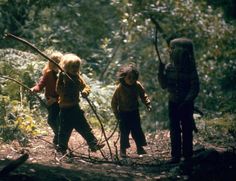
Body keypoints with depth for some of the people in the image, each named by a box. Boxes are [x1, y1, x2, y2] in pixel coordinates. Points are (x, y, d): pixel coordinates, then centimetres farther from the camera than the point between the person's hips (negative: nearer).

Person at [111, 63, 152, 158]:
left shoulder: (137, 85, -9)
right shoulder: (120, 88, -17)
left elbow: (143, 95, 5)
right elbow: (114, 101, -8)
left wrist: (148, 104, -9)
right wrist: (116, 113, -9)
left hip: (134, 112, 3)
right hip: (124, 113, -3)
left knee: (137, 130, 7)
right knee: (124, 132, -2)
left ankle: (140, 147, 19)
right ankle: (123, 149, 9)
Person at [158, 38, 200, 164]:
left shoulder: (190, 69, -11)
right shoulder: (169, 67, 0)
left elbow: (195, 88, -10)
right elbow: (164, 85, 2)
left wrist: (187, 101, -19)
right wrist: (161, 72, -12)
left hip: (186, 104, -4)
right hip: (173, 103, 4)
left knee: (187, 130, 1)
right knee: (174, 131, 4)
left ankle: (187, 155, 7)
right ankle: (176, 155, 8)